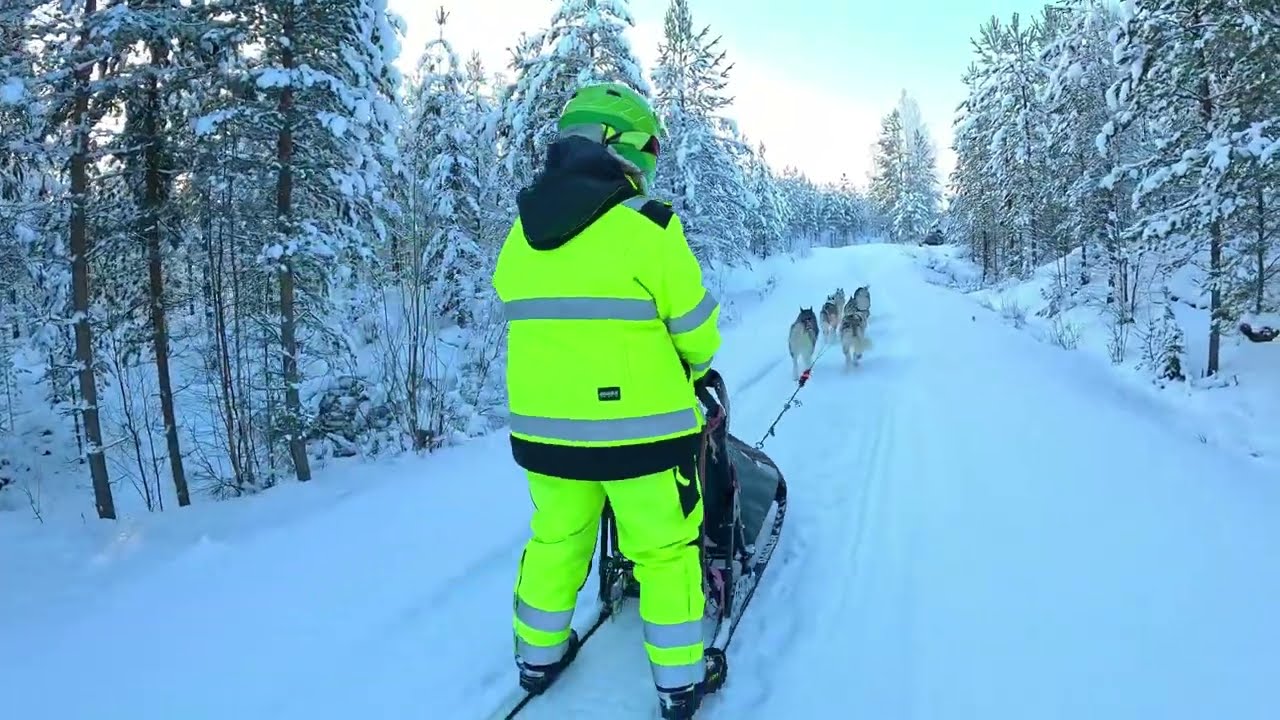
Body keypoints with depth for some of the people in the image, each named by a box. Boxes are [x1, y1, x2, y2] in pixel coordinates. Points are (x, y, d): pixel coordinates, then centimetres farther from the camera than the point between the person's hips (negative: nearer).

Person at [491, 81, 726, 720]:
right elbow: (697, 330, -8)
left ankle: (538, 656, 39)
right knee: (665, 551, 11)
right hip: (640, 428, -5)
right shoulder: (647, 225, -13)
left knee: (556, 538, 23)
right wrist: (689, 370, 13)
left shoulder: (521, 231, 4)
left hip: (542, 425, 6)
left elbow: (531, 319, 9)